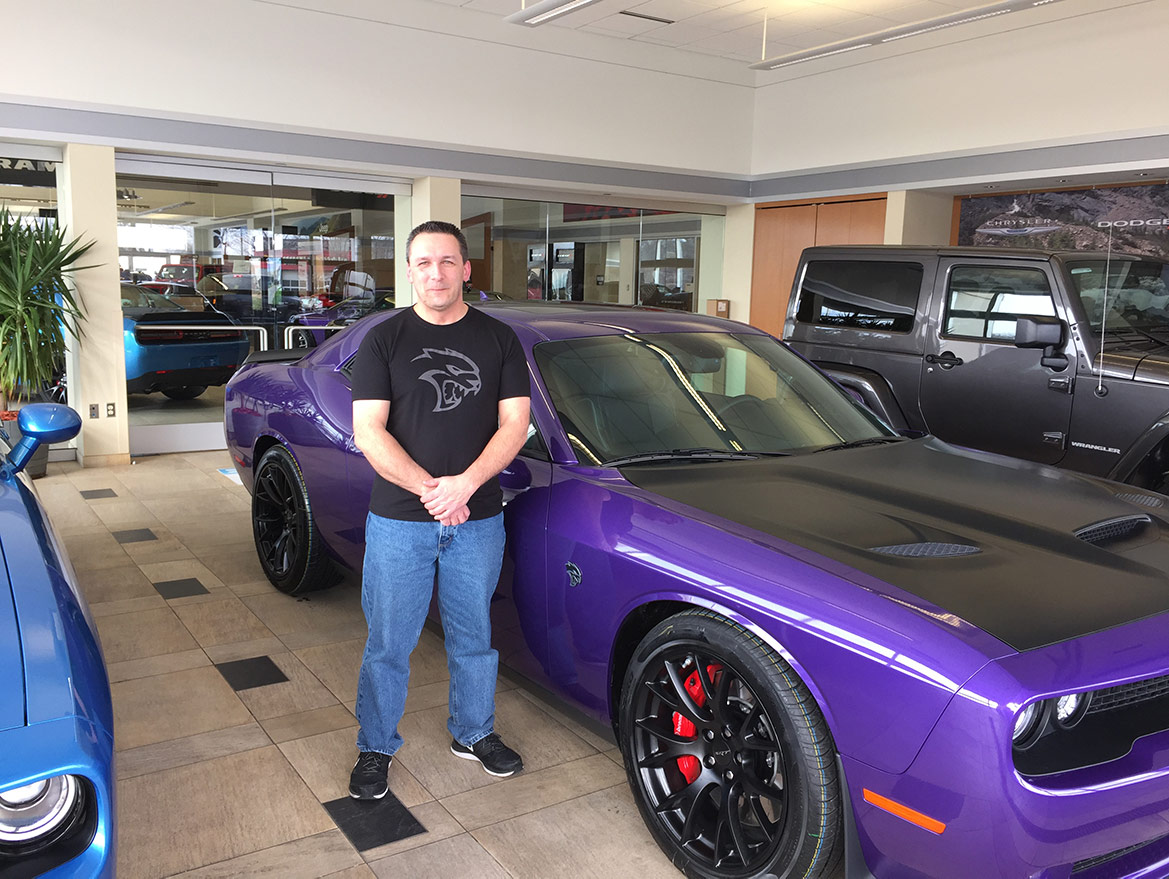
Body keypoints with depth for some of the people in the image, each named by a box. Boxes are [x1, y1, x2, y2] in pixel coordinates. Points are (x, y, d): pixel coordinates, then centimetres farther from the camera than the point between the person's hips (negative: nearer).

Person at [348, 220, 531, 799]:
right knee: (388, 644, 7)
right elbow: (368, 431, -6)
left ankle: (474, 733, 35)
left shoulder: (498, 339, 5)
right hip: (398, 519, -1)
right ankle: (375, 748, 26)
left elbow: (514, 423, -2)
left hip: (478, 520, 2)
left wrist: (465, 483, -17)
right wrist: (427, 489, -18)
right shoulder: (384, 341, 1)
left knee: (473, 637, 16)